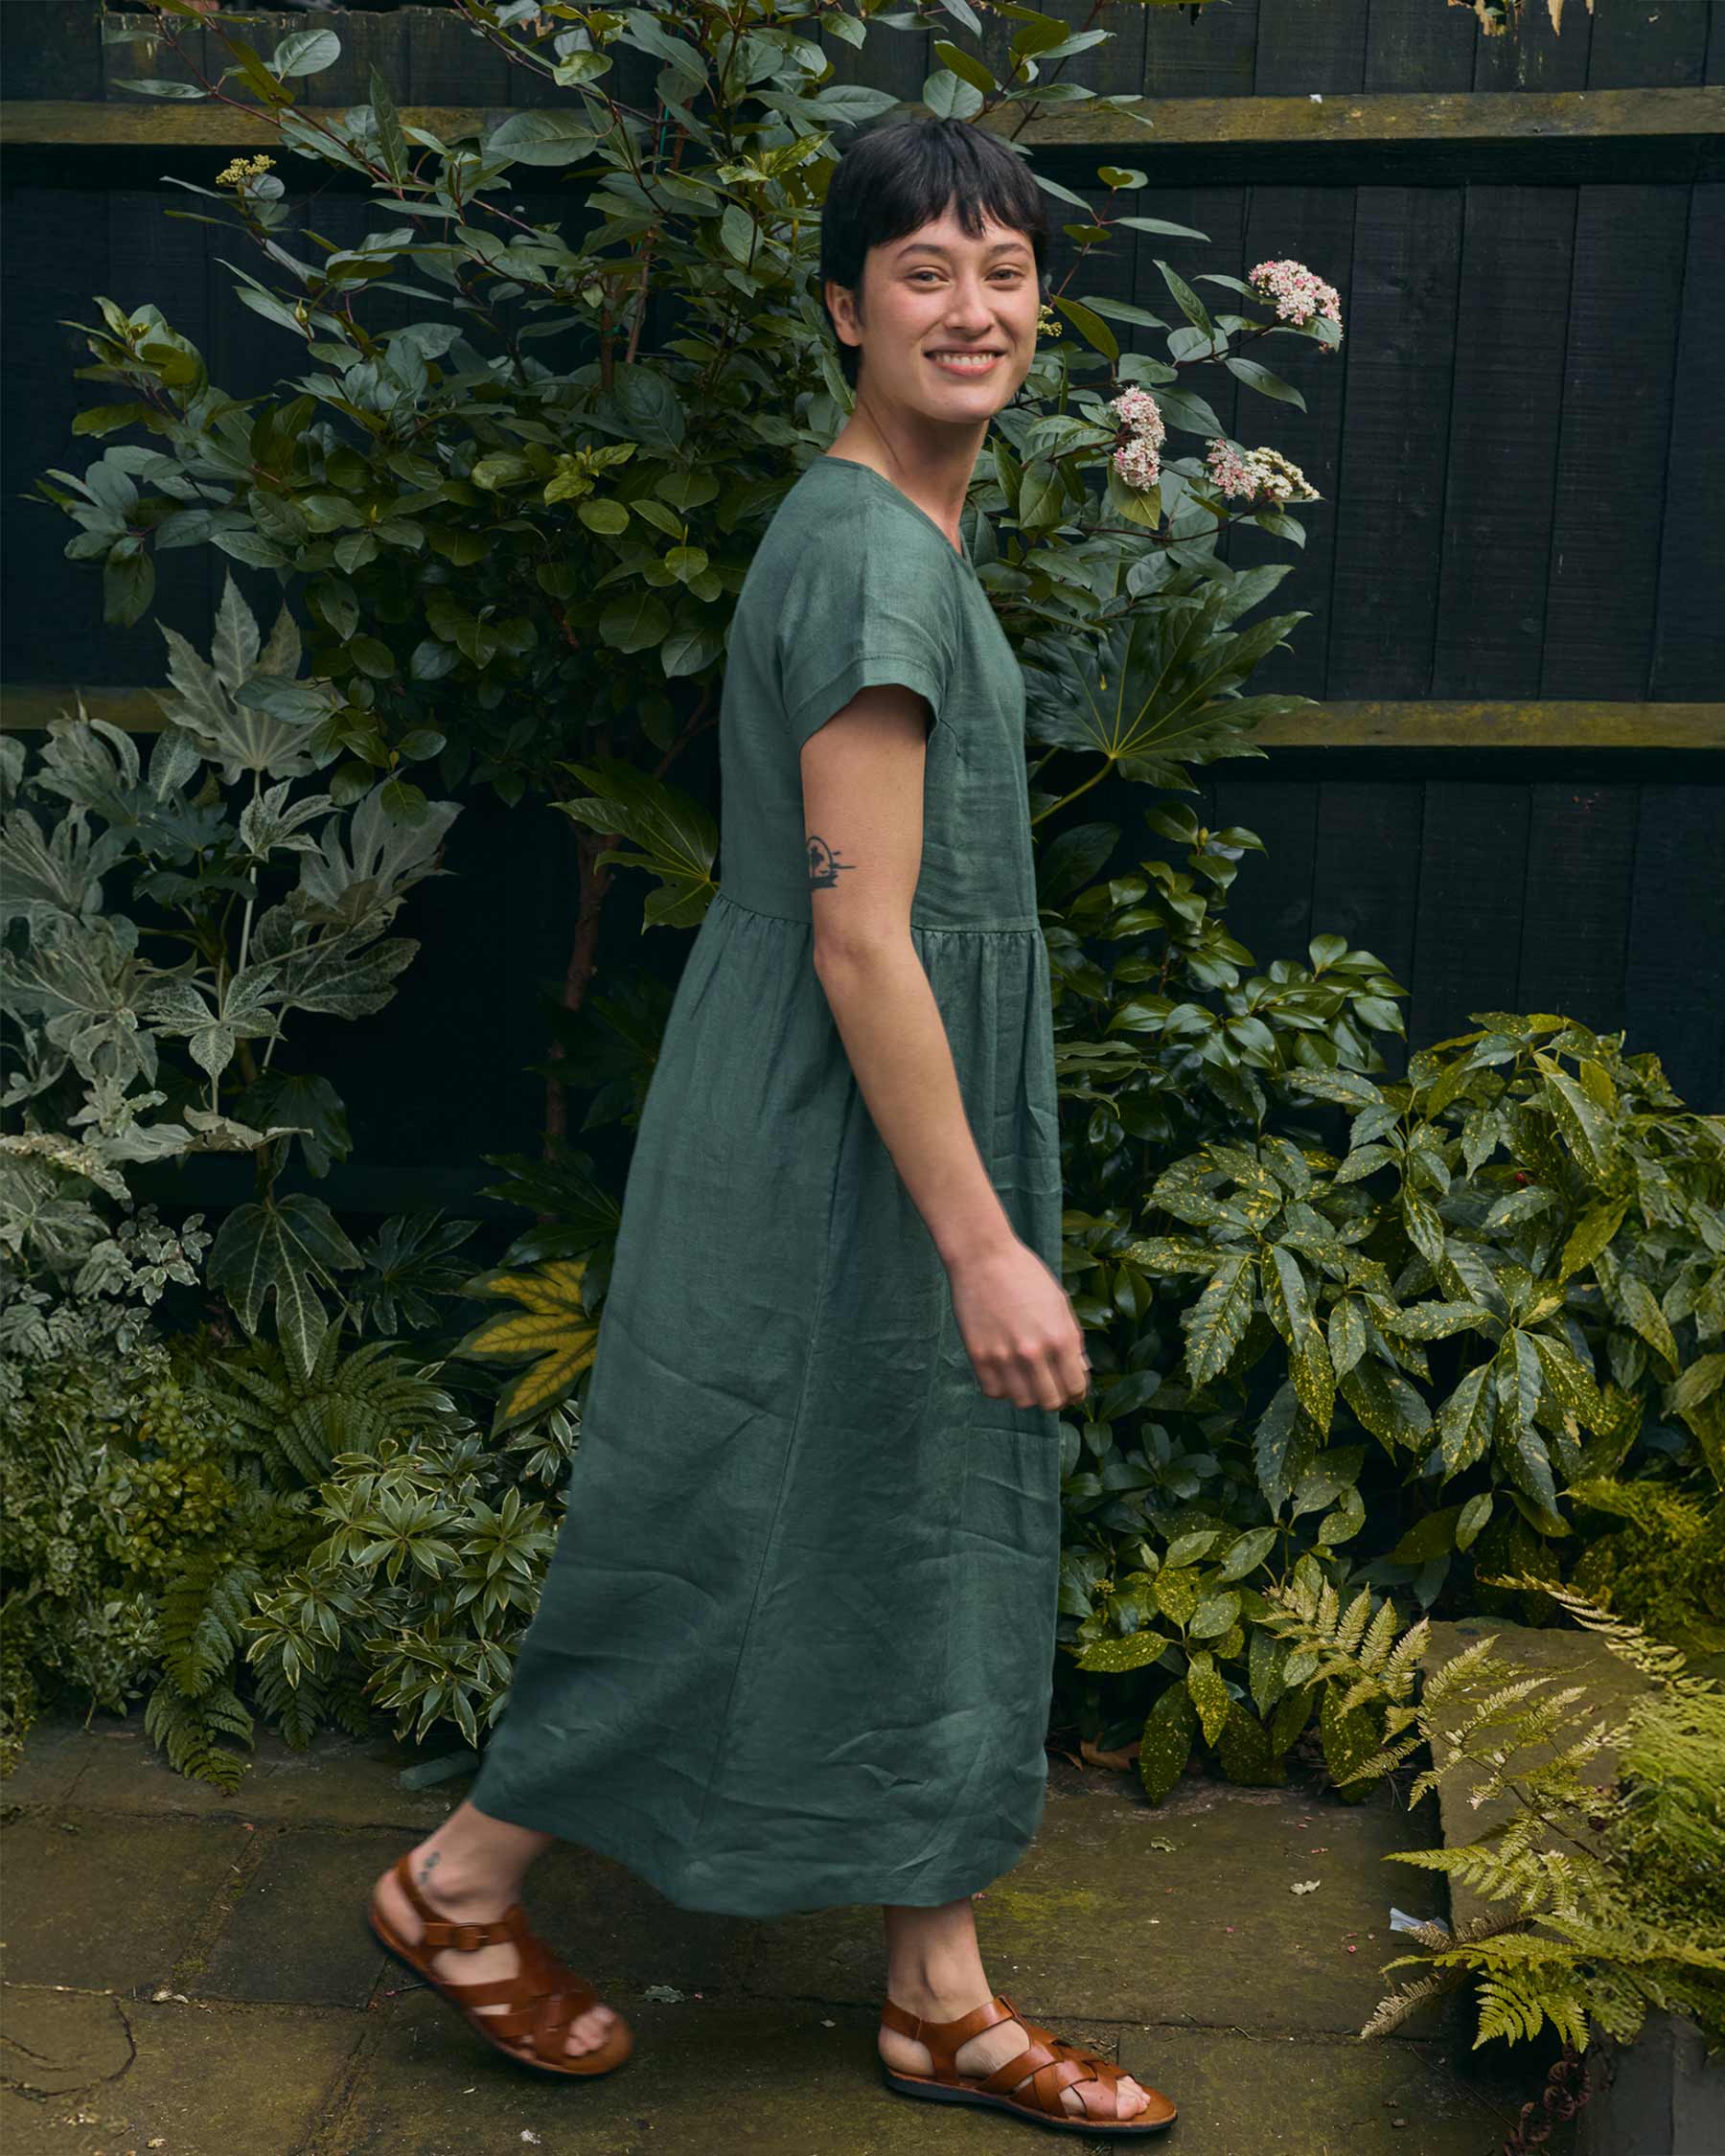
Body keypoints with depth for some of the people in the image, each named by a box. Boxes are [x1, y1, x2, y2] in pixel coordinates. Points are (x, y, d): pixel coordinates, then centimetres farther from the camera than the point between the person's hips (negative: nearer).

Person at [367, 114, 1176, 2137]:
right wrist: (982, 1239, -23)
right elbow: (859, 935, -24)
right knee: (740, 1532, 4)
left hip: (884, 1128, 10)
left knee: (929, 1538, 14)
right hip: (836, 1145, -10)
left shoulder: (904, 534, 12)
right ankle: (460, 1878, 26)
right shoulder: (871, 552, -20)